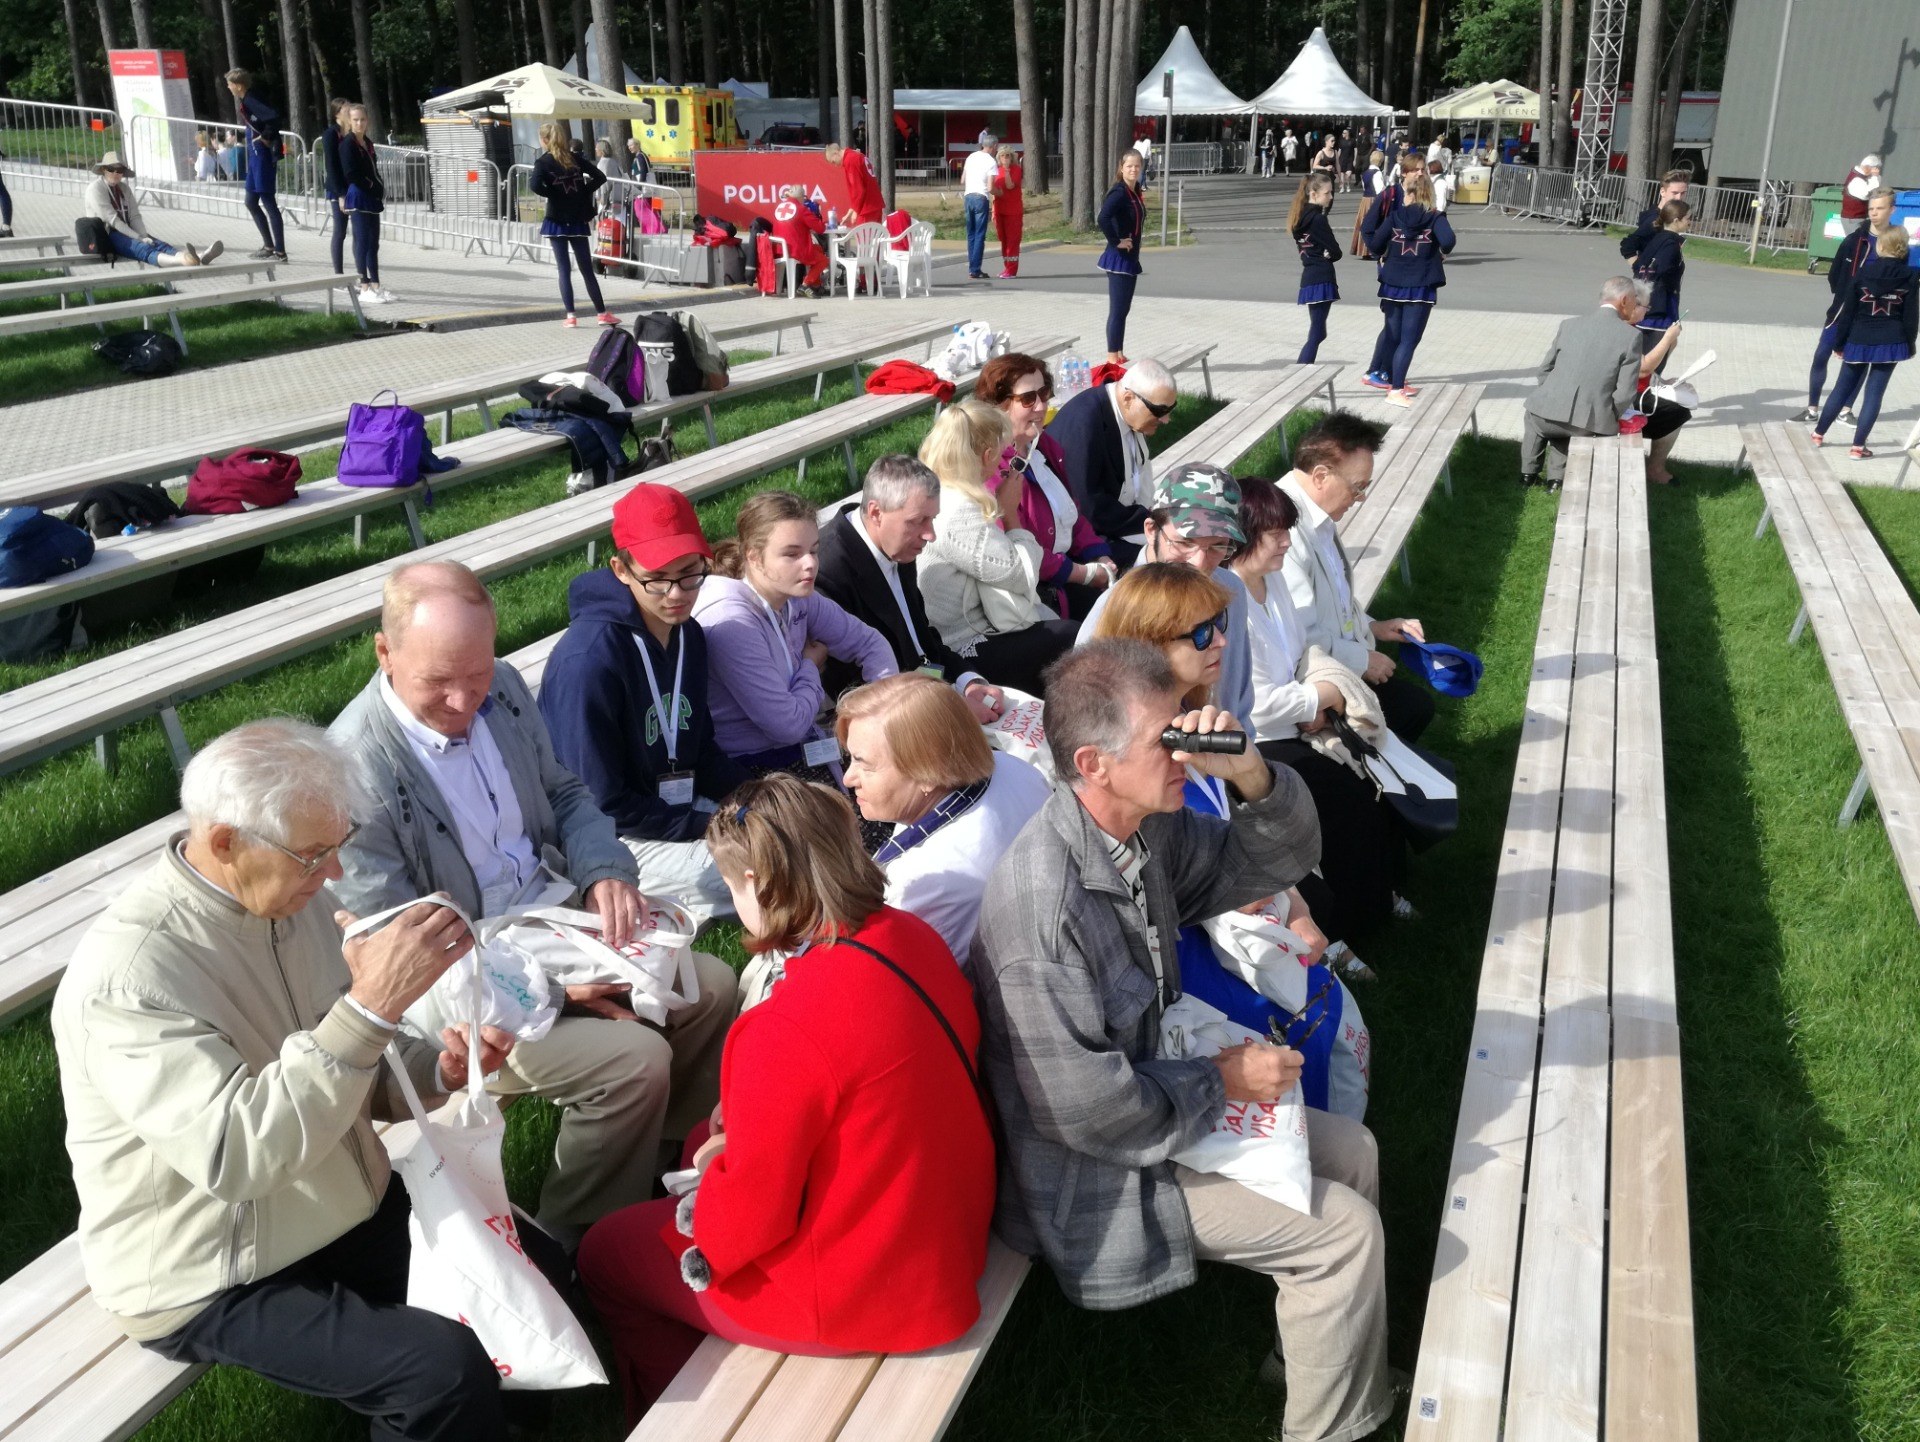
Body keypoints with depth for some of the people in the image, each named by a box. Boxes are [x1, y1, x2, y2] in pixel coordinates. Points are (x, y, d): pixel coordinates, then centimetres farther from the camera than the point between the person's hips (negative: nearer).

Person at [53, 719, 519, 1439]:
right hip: (213, 1284, -7)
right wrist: (371, 1006, -41)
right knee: (448, 1372, -23)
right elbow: (239, 1156, -35)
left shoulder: (290, 895, -2)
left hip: (349, 1212, 8)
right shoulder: (127, 973, -26)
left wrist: (439, 1068, -11)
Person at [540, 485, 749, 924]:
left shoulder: (688, 634, 1)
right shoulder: (589, 660, -24)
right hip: (615, 838, -8)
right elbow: (600, 804, -18)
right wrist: (707, 826, -17)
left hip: (684, 807, 8)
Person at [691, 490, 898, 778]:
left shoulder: (796, 598, 0)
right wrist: (810, 666, -3)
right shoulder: (730, 623, -22)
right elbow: (788, 724, -21)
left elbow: (868, 642, 11)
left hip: (801, 746, 7)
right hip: (752, 766, -7)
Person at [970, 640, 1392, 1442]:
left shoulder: (1148, 829, -7)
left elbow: (1280, 862, 3)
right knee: (1344, 1230, -6)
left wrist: (1249, 776, -18)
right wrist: (1223, 1083, -15)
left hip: (1147, 1096, 9)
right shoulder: (1042, 903, -34)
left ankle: (1311, 1348, 36)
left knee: (1351, 1151, 16)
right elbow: (1087, 1110, -30)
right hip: (1094, 1176, -9)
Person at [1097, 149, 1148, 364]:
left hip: (1130, 258, 9)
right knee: (1117, 309, -5)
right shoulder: (1119, 193, -16)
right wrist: (1116, 242, -22)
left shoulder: (1136, 192, 11)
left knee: (1123, 308, 14)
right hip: (1119, 258, -9)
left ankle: (1119, 354, 22)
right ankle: (1112, 356, 1)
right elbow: (1103, 218, -31)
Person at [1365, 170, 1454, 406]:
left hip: (1393, 285, 3)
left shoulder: (1395, 216, 1)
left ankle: (1394, 382, 28)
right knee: (1409, 340, -3)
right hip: (1420, 288, -3)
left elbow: (1374, 245, -3)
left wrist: (1384, 257, 18)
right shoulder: (1435, 218, -6)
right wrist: (1442, 253, -1)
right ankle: (1396, 390, -11)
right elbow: (1448, 240, -22)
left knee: (1393, 337, 15)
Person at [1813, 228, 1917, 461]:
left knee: (1842, 388, 15)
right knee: (1874, 394, 2)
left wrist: (1840, 342, 5)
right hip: (1891, 343, -1)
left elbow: (1848, 311, -3)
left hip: (1860, 341, 1)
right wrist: (1910, 345, 10)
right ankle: (1858, 447, 1)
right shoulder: (1910, 278, -4)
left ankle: (1818, 434, 24)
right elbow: (1911, 316, -2)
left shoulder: (1862, 274, -6)